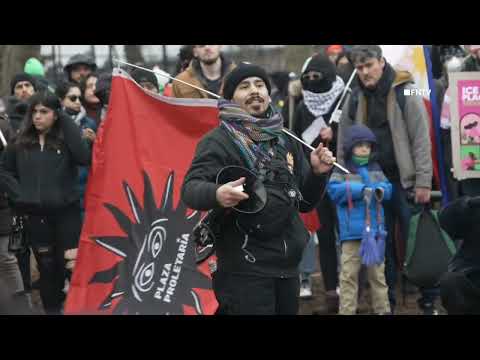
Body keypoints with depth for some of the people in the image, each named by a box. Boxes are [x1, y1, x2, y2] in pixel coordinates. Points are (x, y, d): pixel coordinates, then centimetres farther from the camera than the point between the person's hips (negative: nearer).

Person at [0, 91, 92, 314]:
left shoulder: (65, 139, -2)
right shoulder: (20, 143, 6)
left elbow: (85, 157, -21)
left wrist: (66, 121, -16)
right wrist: (19, 194, -2)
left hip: (66, 211, -3)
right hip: (35, 214, 3)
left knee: (72, 264, -8)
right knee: (47, 267, 11)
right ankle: (52, 309, 21)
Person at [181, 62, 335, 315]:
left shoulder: (286, 142, 16)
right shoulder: (219, 141, -4)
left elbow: (304, 202, 21)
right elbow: (191, 189, -18)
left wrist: (317, 173, 1)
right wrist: (216, 194, -39)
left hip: (287, 267, 7)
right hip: (245, 270, -7)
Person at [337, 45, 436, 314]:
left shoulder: (405, 93, -4)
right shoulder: (354, 100, 8)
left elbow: (421, 140, -8)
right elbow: (344, 145, 11)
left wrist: (423, 182, -13)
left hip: (405, 182, -4)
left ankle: (429, 301, 7)